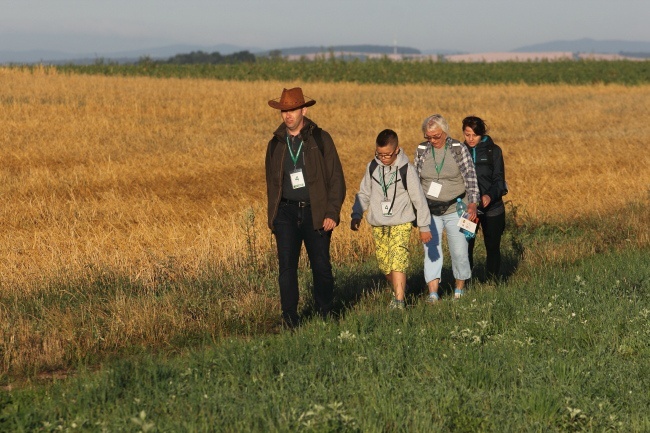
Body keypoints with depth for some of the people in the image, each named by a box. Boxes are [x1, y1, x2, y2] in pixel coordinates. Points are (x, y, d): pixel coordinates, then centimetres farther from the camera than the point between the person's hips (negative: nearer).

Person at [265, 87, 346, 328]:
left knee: (321, 267, 3)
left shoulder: (320, 139, 0)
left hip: (315, 213, -2)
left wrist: (332, 213, -9)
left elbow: (336, 179, -1)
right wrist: (272, 217, 13)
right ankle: (290, 317, -9)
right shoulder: (276, 144, 9)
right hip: (286, 211, 2)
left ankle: (325, 314, 21)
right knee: (286, 265, -10)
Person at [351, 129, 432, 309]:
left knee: (397, 262, -16)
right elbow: (364, 193, 15)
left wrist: (424, 226, -2)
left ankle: (399, 301, -16)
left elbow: (419, 198, -3)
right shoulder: (372, 167, 3)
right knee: (384, 265, 8)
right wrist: (356, 215, 5)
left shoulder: (406, 169, -8)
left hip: (401, 224, -5)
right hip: (378, 225, 5)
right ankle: (400, 289, 31)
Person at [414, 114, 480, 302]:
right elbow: (416, 180, 9)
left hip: (455, 210, -2)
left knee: (459, 252, 3)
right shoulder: (421, 151, 1)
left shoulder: (459, 149, -8)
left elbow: (470, 177, -13)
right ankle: (433, 293, -8)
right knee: (431, 251, -6)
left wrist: (472, 203, -25)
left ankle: (460, 289, 22)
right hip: (429, 211, 2)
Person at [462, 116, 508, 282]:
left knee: (492, 248, 7)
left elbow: (499, 180, -5)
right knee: (465, 247, -8)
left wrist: (490, 195, -25)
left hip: (492, 208, 0)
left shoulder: (493, 151, -1)